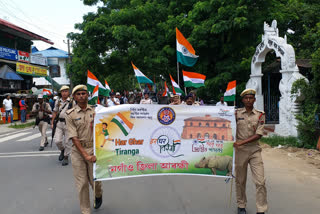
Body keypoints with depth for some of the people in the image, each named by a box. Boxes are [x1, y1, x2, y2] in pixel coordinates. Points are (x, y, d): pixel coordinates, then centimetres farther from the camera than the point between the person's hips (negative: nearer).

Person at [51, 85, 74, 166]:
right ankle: (62, 150, 27)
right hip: (59, 123, 3)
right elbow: (55, 112, 15)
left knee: (67, 141, 1)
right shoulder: (58, 102, 9)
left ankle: (66, 157, 16)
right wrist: (52, 122, 10)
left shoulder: (72, 102, -1)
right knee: (57, 140, -4)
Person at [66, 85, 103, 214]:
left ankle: (98, 195, 41)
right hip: (78, 150, -1)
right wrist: (86, 155, -14)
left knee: (95, 179, 6)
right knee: (82, 183, 4)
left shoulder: (94, 111, 4)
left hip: (93, 149, 1)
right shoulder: (70, 114, -3)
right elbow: (74, 138, -8)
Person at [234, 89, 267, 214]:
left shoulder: (260, 115, 1)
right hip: (240, 151, 0)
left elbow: (259, 135, -8)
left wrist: (242, 142, -15)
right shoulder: (236, 113, 3)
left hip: (255, 150, 0)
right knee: (240, 180, 9)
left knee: (260, 181, -5)